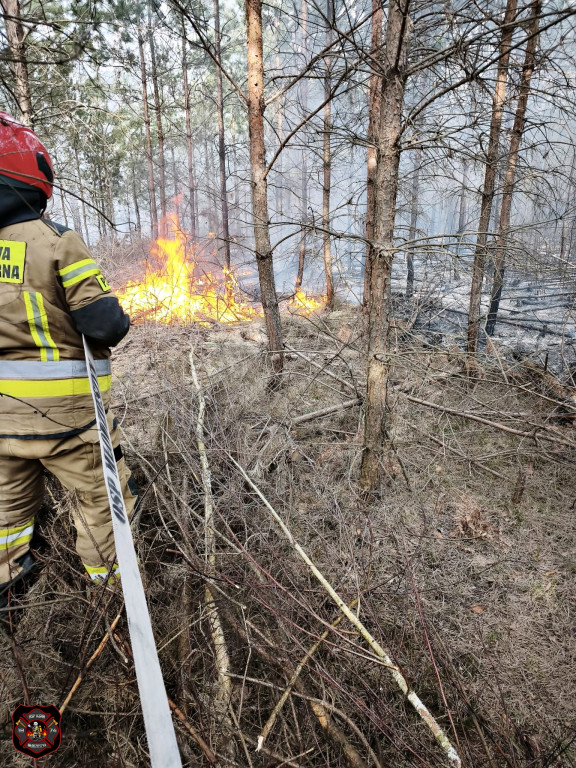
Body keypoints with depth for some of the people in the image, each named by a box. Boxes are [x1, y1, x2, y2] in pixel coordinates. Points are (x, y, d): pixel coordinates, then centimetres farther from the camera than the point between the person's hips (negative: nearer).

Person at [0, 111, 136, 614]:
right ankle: (104, 567, 34)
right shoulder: (58, 242, -15)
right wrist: (120, 322, 2)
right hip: (62, 409, -5)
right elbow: (104, 326, -20)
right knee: (100, 487, 17)